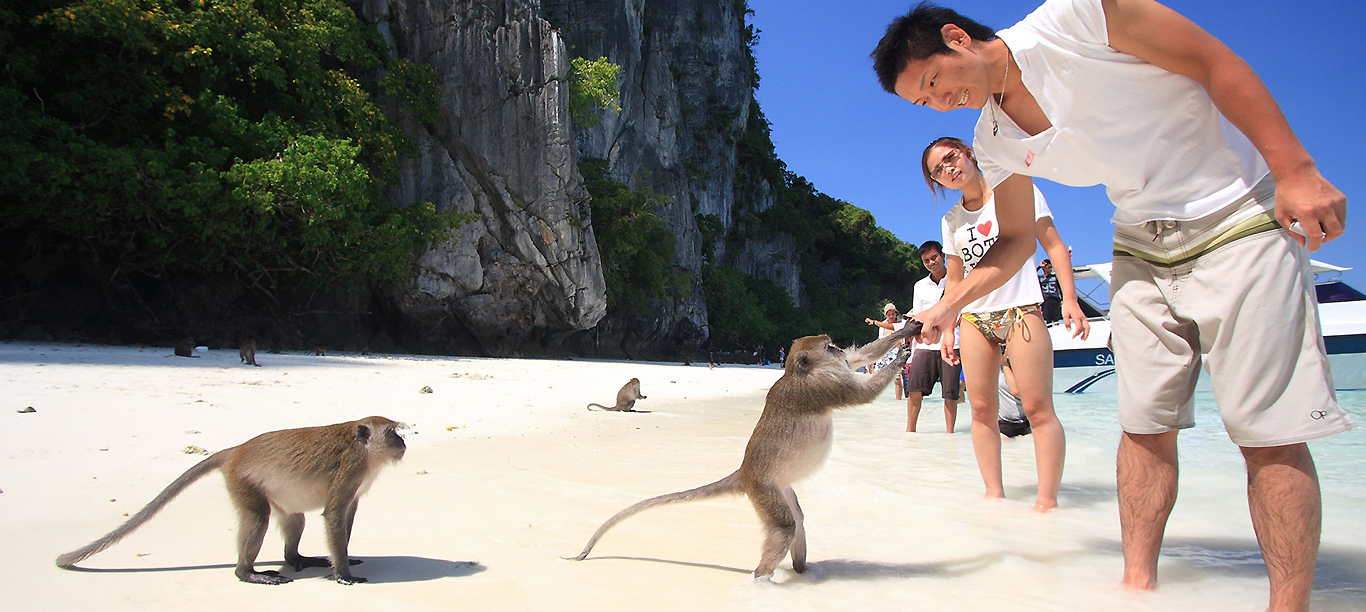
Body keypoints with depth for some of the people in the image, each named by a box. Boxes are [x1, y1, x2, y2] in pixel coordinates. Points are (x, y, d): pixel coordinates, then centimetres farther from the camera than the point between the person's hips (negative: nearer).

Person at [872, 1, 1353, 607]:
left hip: (1238, 217, -5)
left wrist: (1296, 170, -20)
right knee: (1145, 424, 1)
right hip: (1142, 249, 6)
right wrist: (949, 306, -4)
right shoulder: (994, 142, 1)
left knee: (1269, 431, -7)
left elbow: (1216, 63, -14)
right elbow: (1016, 240, 11)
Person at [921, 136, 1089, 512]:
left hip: (1021, 309, -4)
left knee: (1038, 407, -9)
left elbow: (1053, 244, 1)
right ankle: (995, 493, 7)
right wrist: (948, 328, 11)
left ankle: (1047, 499, -5)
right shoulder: (951, 220, 14)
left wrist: (1069, 297, -10)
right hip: (975, 318, 4)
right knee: (982, 409, 0)